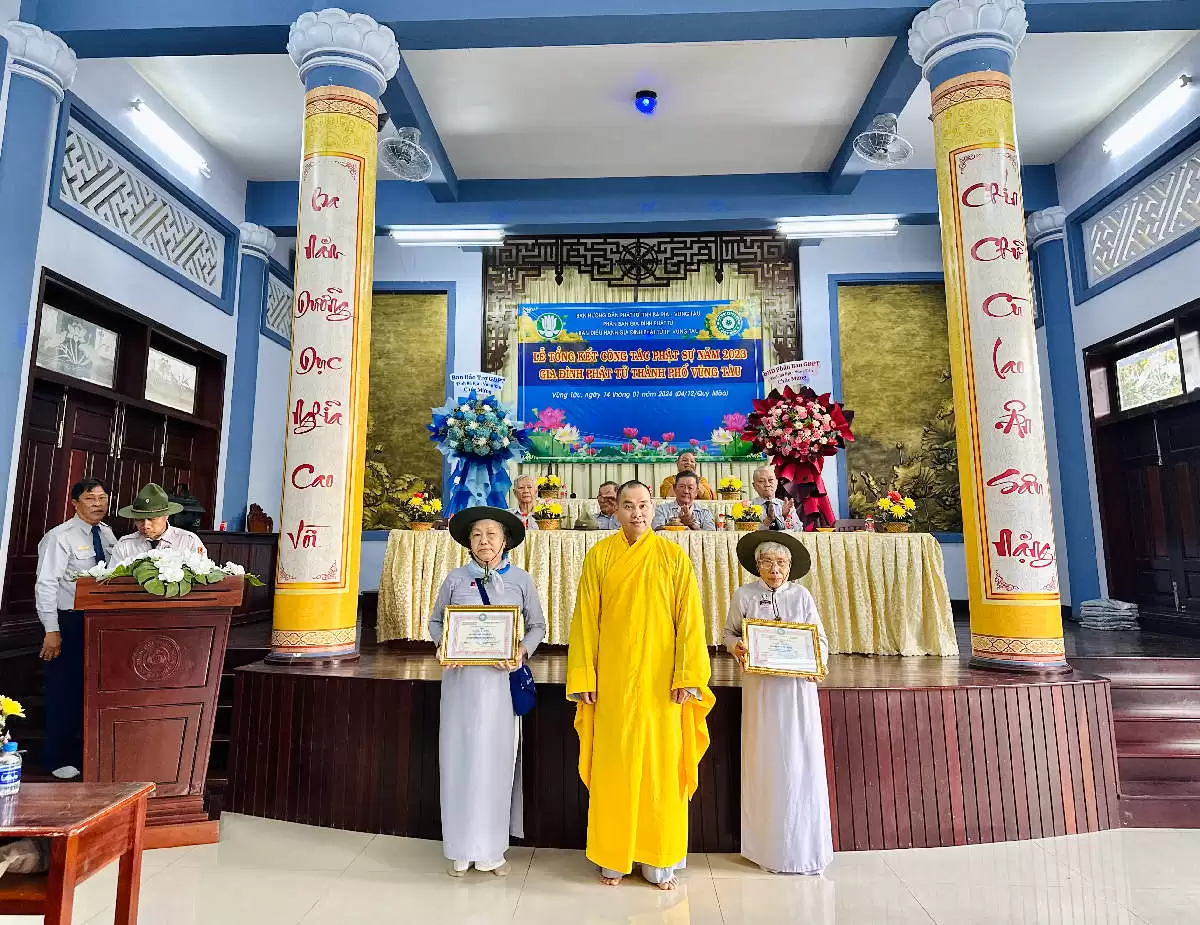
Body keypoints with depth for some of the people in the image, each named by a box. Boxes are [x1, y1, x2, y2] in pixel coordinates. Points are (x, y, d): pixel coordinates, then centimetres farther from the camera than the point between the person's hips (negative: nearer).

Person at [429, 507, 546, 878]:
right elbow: (435, 620, 11)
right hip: (461, 676, 1)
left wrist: (523, 651, -12)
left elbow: (537, 625, 6)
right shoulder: (455, 579, 3)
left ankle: (492, 848, 20)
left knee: (496, 759, 5)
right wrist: (445, 645, -8)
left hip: (502, 677, 0)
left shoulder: (520, 579, 1)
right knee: (460, 756, 4)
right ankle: (460, 849, 19)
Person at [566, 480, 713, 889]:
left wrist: (687, 676, -8)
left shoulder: (674, 557, 0)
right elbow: (586, 620, 0)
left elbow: (689, 620, -2)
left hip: (660, 680, 0)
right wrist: (583, 678, -4)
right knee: (613, 766, 7)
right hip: (612, 679, 0)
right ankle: (613, 859, 24)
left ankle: (660, 862, 23)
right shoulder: (599, 556, 1)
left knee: (662, 765, 7)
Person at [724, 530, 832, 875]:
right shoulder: (744, 596, 1)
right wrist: (737, 647, -12)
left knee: (801, 761, 1)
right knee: (765, 762, 3)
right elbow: (729, 633, 9)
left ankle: (803, 844, 16)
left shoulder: (802, 596, 4)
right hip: (760, 687, -1)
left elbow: (821, 639, 9)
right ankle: (768, 845, 17)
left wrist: (817, 662, -10)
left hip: (798, 686, 1)